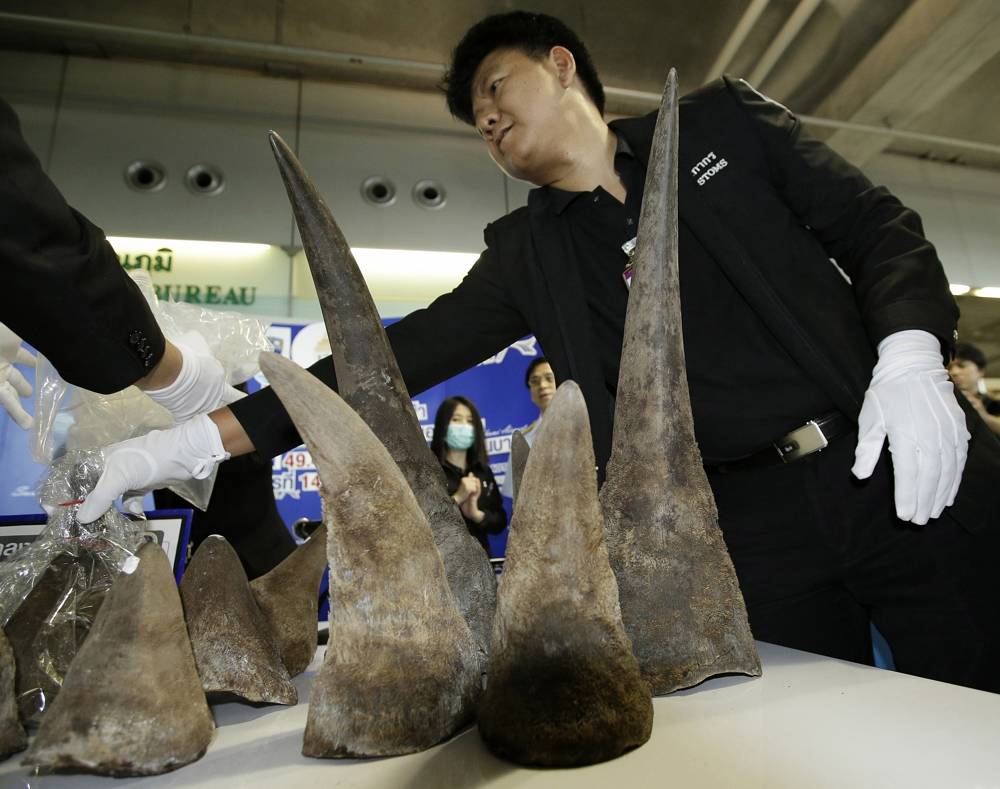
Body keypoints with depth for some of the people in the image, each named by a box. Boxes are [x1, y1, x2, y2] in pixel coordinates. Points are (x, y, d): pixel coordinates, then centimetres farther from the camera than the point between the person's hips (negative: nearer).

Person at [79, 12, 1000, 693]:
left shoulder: (719, 119, 6)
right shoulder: (528, 253, 6)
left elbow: (880, 226, 6)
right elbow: (407, 353, -2)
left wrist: (909, 357, -15)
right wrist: (193, 441, -7)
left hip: (900, 467, 1)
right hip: (752, 526, 1)